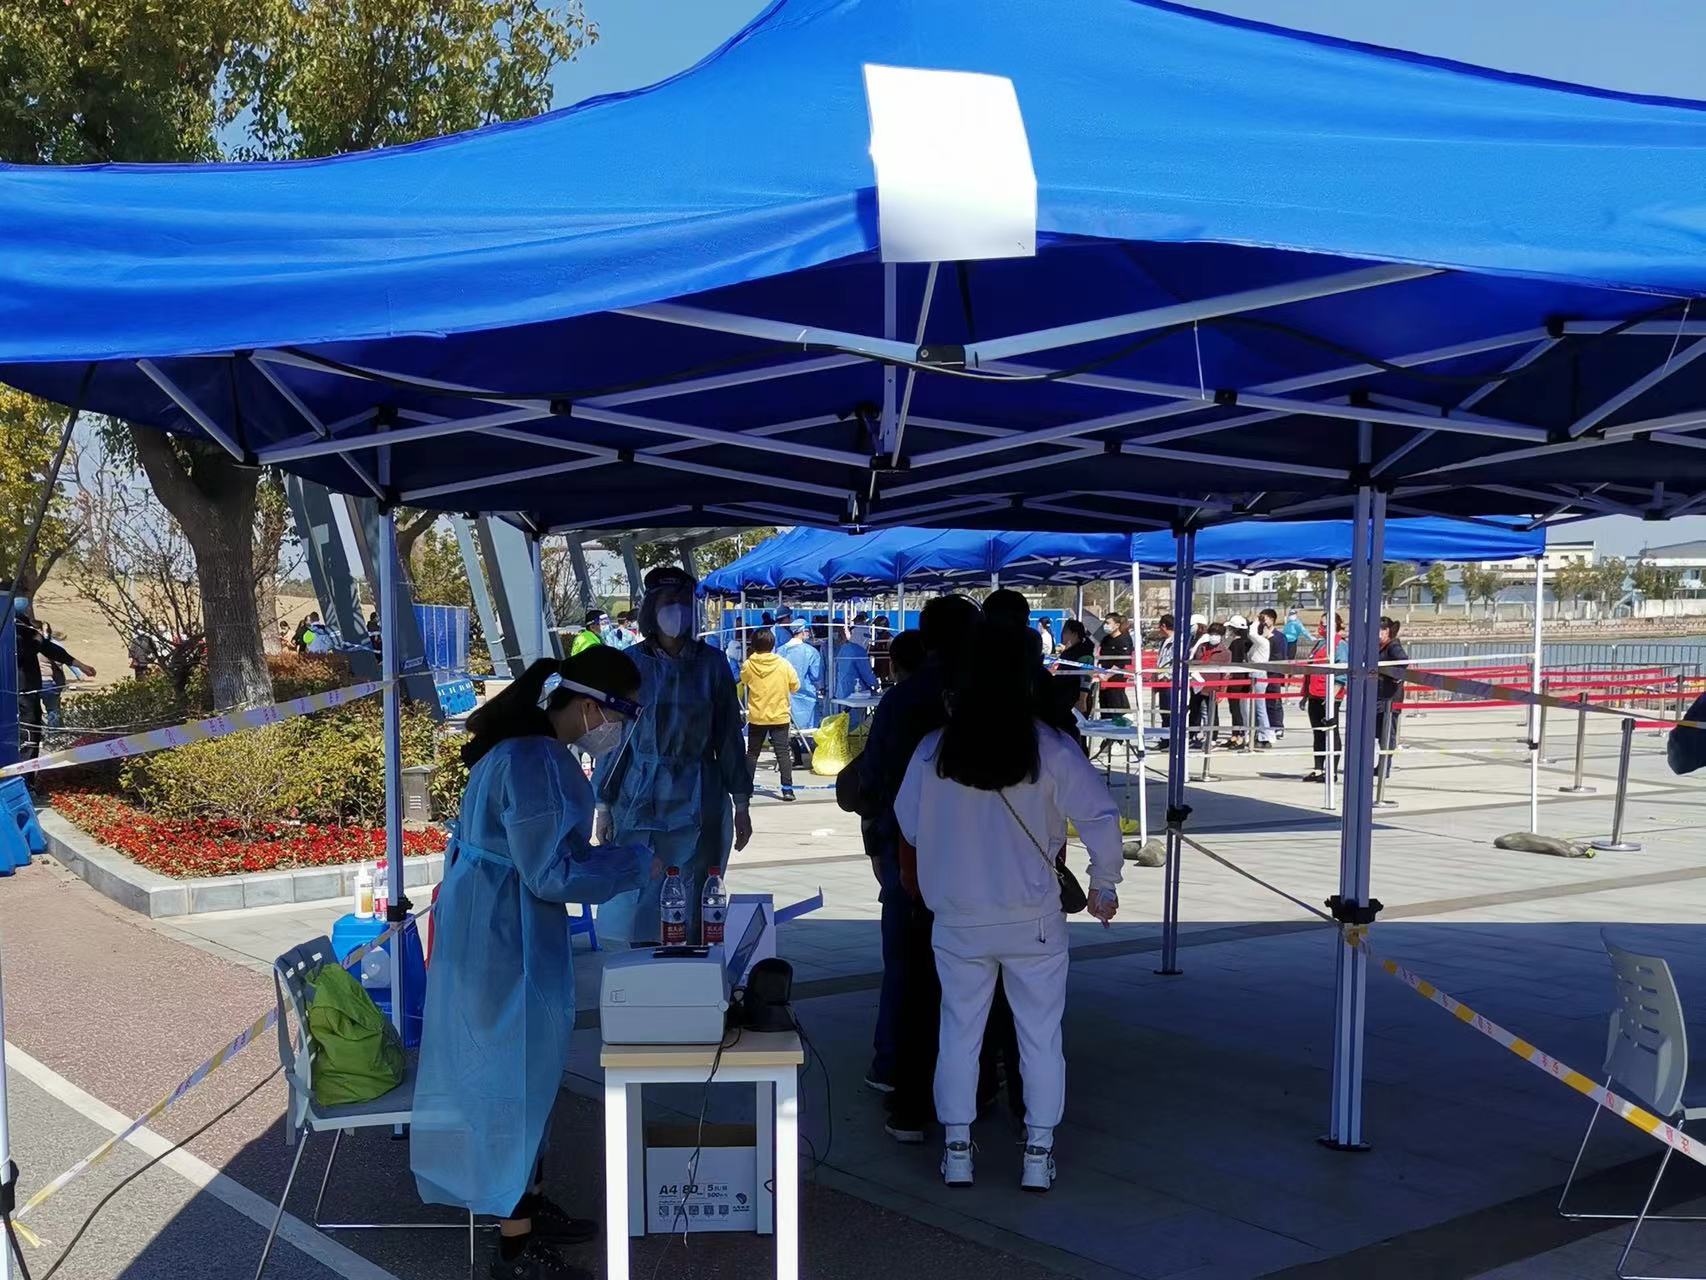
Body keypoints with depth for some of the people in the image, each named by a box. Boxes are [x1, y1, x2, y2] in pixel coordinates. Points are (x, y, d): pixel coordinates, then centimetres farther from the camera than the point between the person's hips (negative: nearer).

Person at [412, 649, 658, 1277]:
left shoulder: (536, 749, 7)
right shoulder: (533, 762, -25)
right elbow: (552, 873, -24)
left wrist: (620, 861, 7)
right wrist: (636, 864, -15)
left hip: (505, 928, 10)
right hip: (502, 937, -10)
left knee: (527, 1071, 20)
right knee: (514, 1076, 2)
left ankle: (529, 1205, 36)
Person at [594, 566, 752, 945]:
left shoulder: (711, 663, 2)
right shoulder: (631, 664, 1)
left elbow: (729, 736, 6)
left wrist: (741, 803, 5)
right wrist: (604, 805, 2)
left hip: (699, 801, 0)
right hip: (640, 800, 0)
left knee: (694, 914, 3)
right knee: (640, 908, 2)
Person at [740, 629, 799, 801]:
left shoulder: (748, 665, -7)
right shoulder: (783, 664, -9)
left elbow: (743, 680, 12)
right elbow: (795, 686, 0)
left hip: (756, 717, 1)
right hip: (779, 716, -1)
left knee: (752, 753, 14)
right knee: (783, 752, 1)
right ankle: (787, 788, -5)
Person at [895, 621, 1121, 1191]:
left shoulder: (933, 750, -6)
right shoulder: (1050, 748, -12)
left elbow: (908, 828, 6)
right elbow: (1101, 817, -13)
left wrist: (915, 882, 25)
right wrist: (1103, 887, 1)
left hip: (958, 919, 2)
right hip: (1033, 918, -1)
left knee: (959, 1031, 13)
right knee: (1040, 1034, 11)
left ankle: (957, 1151, 20)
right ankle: (1038, 1154, 17)